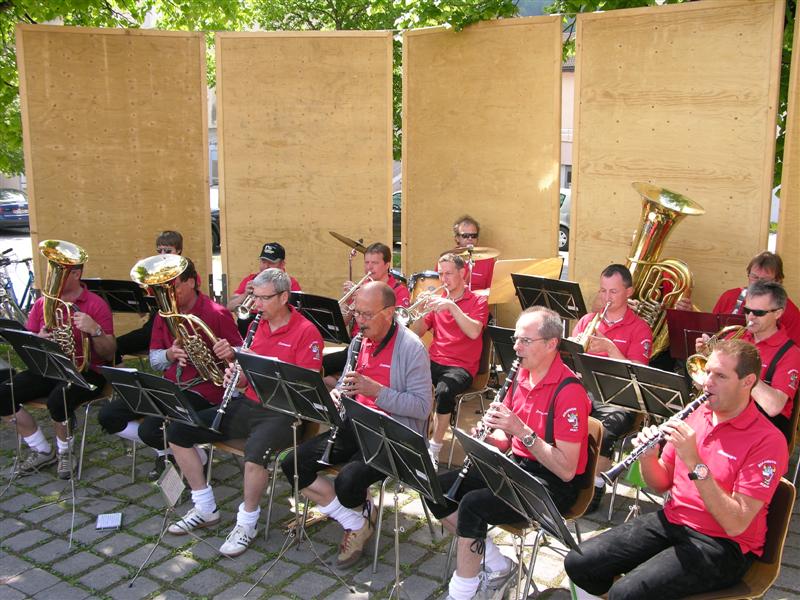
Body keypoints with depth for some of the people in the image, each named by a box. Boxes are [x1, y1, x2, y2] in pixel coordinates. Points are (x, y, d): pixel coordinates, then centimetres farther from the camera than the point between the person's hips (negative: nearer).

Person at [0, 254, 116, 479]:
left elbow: (109, 355, -9)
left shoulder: (96, 305, -6)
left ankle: (65, 451, -3)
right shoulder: (42, 303, 8)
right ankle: (42, 451, 3)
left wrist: (95, 330, -29)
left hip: (85, 372, -5)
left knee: (58, 399, -34)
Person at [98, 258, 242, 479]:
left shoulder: (217, 314, -11)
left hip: (202, 389, -7)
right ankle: (165, 450, 9)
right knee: (107, 416, -5)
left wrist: (229, 352, -31)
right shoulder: (165, 314, 8)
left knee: (150, 429, -28)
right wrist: (169, 354, -13)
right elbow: (154, 360, 11)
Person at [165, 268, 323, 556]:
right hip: (247, 405, 8)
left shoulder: (306, 332, -10)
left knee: (256, 449, -39)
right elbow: (245, 381, 16)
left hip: (282, 412, -7)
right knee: (177, 430, -1)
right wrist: (235, 376, -8)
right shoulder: (258, 326, 12)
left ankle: (247, 522, -11)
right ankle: (204, 508, 11)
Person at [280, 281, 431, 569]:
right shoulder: (360, 341, 10)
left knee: (348, 481, -30)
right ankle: (355, 521, 1)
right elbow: (345, 382, 22)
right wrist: (337, 393, -3)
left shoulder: (411, 347, -13)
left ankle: (358, 518, 10)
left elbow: (422, 407, -18)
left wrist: (375, 390, -26)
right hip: (357, 426, 8)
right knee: (293, 464, -6)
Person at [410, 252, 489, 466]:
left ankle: (435, 448, -21)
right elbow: (416, 333, 10)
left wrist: (452, 306, -22)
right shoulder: (438, 301, 17)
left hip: (461, 366, -4)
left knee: (444, 391, -36)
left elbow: (474, 332, -15)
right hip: (435, 362, 4)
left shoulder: (478, 302, 5)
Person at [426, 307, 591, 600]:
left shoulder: (569, 390, -20)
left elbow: (566, 470, -23)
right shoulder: (521, 375, 4)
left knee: (472, 504, -28)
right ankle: (496, 565, 6)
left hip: (554, 485, -9)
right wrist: (487, 438, -9)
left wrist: (523, 431, -28)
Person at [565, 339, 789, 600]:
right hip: (671, 520, 6)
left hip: (722, 544, -6)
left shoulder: (767, 440, -14)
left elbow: (736, 524, -21)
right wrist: (648, 457, -12)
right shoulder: (696, 414, 5)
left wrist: (695, 463, -29)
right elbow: (661, 484, 10)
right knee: (578, 563, -7)